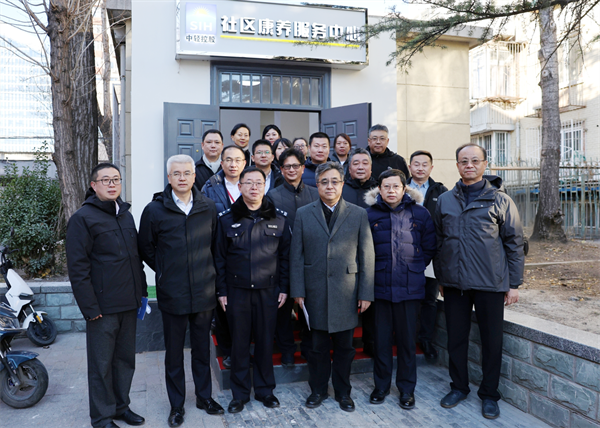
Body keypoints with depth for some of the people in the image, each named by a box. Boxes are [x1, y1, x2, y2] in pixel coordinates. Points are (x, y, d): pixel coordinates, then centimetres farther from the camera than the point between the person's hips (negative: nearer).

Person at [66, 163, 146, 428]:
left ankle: (121, 406, 32)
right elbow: (78, 269, -13)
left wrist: (141, 293, 13)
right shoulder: (83, 218, -9)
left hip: (129, 305, 6)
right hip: (103, 307, -6)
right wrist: (90, 308, -16)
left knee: (126, 359, 16)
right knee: (102, 364, 6)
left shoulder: (126, 215, 13)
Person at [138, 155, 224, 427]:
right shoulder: (154, 210, -5)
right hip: (172, 294, -2)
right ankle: (177, 405, 27)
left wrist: (205, 270, 9)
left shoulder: (208, 208, 1)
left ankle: (204, 397, 33)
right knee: (174, 352, 11)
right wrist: (166, 271, 4)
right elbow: (145, 248, 6)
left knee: (202, 348, 15)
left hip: (204, 292, 2)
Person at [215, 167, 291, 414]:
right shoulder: (227, 219, 1)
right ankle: (240, 393, 23)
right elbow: (220, 257, 3)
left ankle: (264, 389, 27)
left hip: (268, 291, 1)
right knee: (239, 342, 7)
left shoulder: (278, 219, 3)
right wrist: (221, 291, 0)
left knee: (265, 341, 9)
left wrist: (283, 288, 1)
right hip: (237, 290, 0)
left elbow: (284, 255, 5)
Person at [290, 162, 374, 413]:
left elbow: (367, 256, 2)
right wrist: (298, 291, -3)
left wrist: (366, 293, -3)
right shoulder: (303, 214, 5)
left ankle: (343, 392, 29)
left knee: (344, 346, 11)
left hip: (346, 292, 0)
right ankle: (318, 390, 29)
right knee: (318, 346, 10)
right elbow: (296, 256, 3)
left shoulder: (358, 214, 4)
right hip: (315, 292, 0)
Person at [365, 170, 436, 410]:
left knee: (407, 339, 8)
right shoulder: (370, 214, 1)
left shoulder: (419, 214, 3)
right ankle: (381, 385, 25)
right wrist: (374, 270, 4)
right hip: (380, 286, 0)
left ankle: (407, 388, 23)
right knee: (382, 338, 9)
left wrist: (416, 268, 7)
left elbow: (429, 246, 10)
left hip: (410, 288, 0)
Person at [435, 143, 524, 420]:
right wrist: (440, 278, 10)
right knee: (456, 338, 11)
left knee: (492, 340, 7)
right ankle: (459, 387, 30)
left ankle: (489, 394, 25)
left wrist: (514, 283, -3)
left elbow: (514, 243, 0)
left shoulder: (500, 200, -1)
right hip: (454, 283, 2)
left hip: (490, 284, -2)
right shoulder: (445, 200, 7)